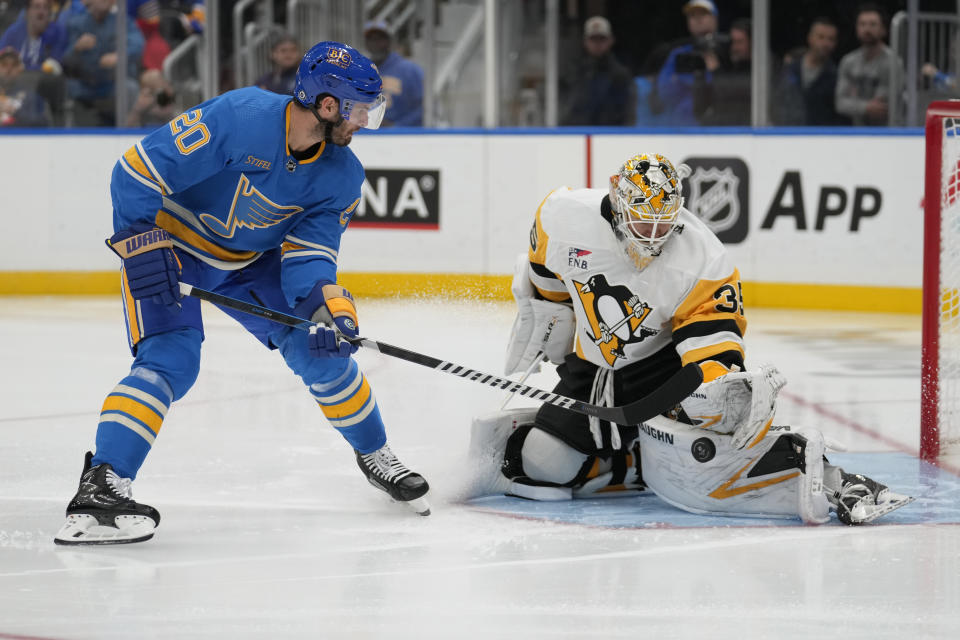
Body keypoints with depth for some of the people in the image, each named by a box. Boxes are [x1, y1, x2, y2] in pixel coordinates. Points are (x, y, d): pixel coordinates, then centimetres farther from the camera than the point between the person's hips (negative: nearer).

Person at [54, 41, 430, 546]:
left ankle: (374, 455, 24)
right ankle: (100, 484, -29)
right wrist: (141, 243, -29)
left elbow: (309, 252, -13)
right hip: (168, 243, -6)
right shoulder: (239, 118, -32)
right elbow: (139, 169, -28)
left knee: (322, 348, 1)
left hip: (253, 258, 6)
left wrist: (325, 303, -32)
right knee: (171, 358, -25)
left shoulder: (341, 176, -12)